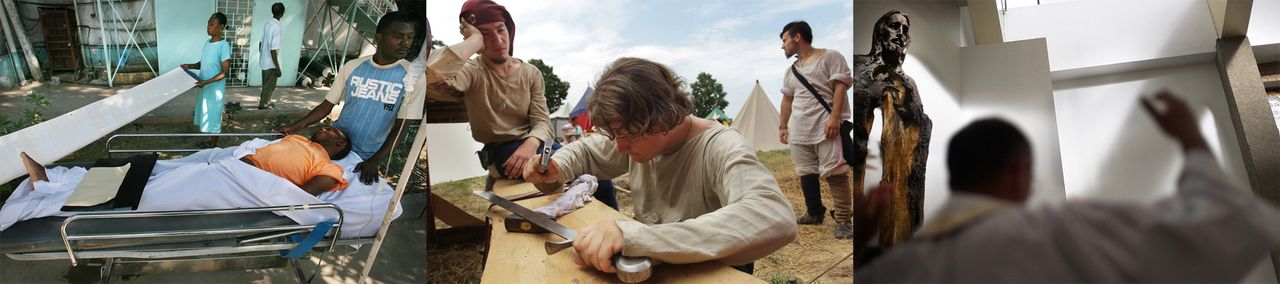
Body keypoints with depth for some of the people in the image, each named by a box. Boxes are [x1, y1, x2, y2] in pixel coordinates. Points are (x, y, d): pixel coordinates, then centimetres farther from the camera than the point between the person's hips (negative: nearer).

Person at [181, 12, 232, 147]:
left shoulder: (224, 46, -19)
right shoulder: (207, 43, 6)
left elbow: (224, 72, -20)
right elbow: (203, 64, 17)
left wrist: (206, 82, -25)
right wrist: (190, 66, 0)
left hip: (215, 88, -8)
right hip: (203, 87, 8)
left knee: (213, 117, 3)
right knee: (206, 116, 17)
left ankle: (214, 146, 15)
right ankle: (211, 141, 30)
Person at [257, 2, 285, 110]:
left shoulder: (267, 24, 4)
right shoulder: (276, 28, -22)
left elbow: (261, 42, 12)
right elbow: (273, 50, -23)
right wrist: (277, 67, -19)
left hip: (264, 61, 9)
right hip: (271, 63, -9)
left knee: (267, 84, 23)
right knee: (270, 86, 4)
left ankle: (266, 102, 36)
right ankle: (263, 106, 12)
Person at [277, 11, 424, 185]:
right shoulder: (352, 67, -1)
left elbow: (401, 127, -11)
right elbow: (327, 105, 4)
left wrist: (375, 161, -20)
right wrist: (294, 127, -8)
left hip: (368, 158, -2)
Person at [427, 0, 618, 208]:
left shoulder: (531, 73, 8)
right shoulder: (472, 72, -6)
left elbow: (541, 121, -1)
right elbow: (432, 78, -30)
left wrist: (530, 144, -24)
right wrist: (475, 41, -21)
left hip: (535, 144, 5)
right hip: (501, 152, -5)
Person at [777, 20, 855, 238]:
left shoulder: (829, 57, 0)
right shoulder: (790, 71, 20)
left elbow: (840, 86, -8)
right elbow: (787, 100, 25)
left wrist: (835, 117, -19)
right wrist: (783, 126, 19)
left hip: (825, 126, -7)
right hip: (799, 129, 7)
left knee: (834, 171, -13)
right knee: (806, 172, 9)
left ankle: (843, 220, -11)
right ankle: (814, 213, 21)